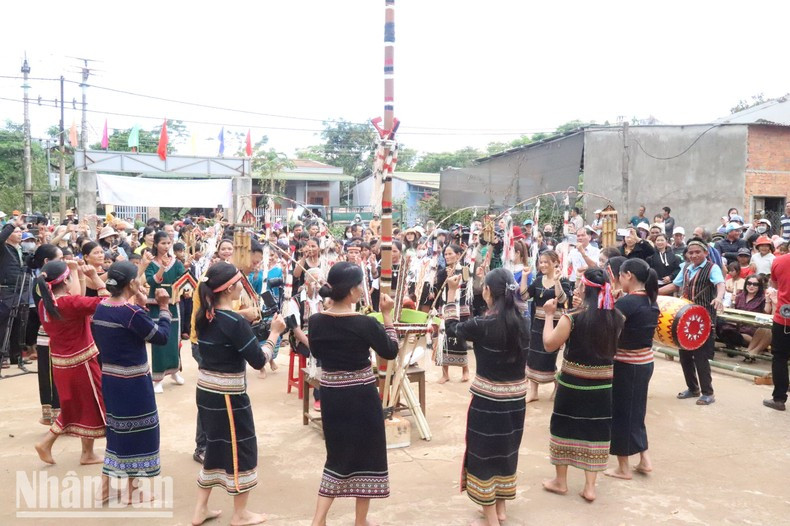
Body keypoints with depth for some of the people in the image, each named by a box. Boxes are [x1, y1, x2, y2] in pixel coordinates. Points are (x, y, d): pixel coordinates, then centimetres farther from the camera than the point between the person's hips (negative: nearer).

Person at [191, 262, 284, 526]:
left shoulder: (204, 316, 2)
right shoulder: (235, 322, -21)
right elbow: (258, 361, -18)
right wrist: (274, 332, -8)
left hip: (205, 390, 8)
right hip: (228, 394, -8)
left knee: (215, 445, 21)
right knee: (241, 449, 8)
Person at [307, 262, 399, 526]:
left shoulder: (316, 321, -7)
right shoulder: (365, 323, -19)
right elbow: (390, 351, -5)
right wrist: (387, 315, -2)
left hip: (331, 394, 5)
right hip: (361, 396, -4)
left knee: (338, 454, 19)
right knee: (366, 454, 14)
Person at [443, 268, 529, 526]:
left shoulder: (483, 325, -19)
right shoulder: (523, 321, -4)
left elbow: (452, 328, -2)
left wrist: (452, 293, 6)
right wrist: (512, 289, 16)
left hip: (488, 399, -6)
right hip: (516, 397, 6)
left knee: (484, 453, 9)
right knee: (506, 450, 20)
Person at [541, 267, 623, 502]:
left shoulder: (572, 319, -18)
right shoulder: (616, 318, -5)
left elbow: (549, 344, -8)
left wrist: (549, 315, 0)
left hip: (572, 382, -3)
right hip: (602, 384, 4)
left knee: (564, 428, 12)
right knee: (595, 431, 12)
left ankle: (560, 481, 24)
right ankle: (590, 486, 17)